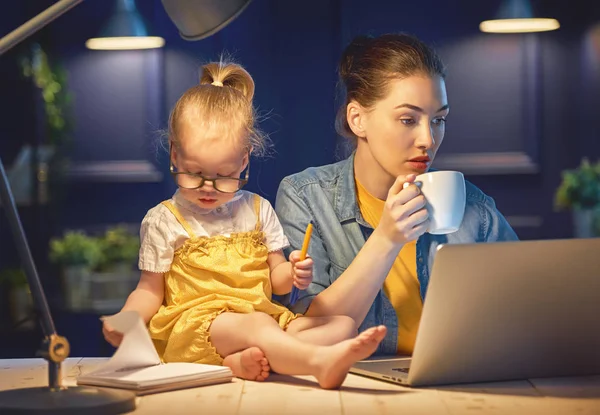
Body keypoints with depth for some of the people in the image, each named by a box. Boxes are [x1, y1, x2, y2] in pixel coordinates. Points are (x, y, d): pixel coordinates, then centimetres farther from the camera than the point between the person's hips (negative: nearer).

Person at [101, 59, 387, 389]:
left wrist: (293, 275, -7)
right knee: (256, 325, -37)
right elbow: (150, 290, 9)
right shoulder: (163, 221, 7)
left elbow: (274, 278, 17)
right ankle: (321, 362, -65)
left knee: (343, 324, -17)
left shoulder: (257, 210, 16)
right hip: (194, 322, -5)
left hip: (261, 316, 5)